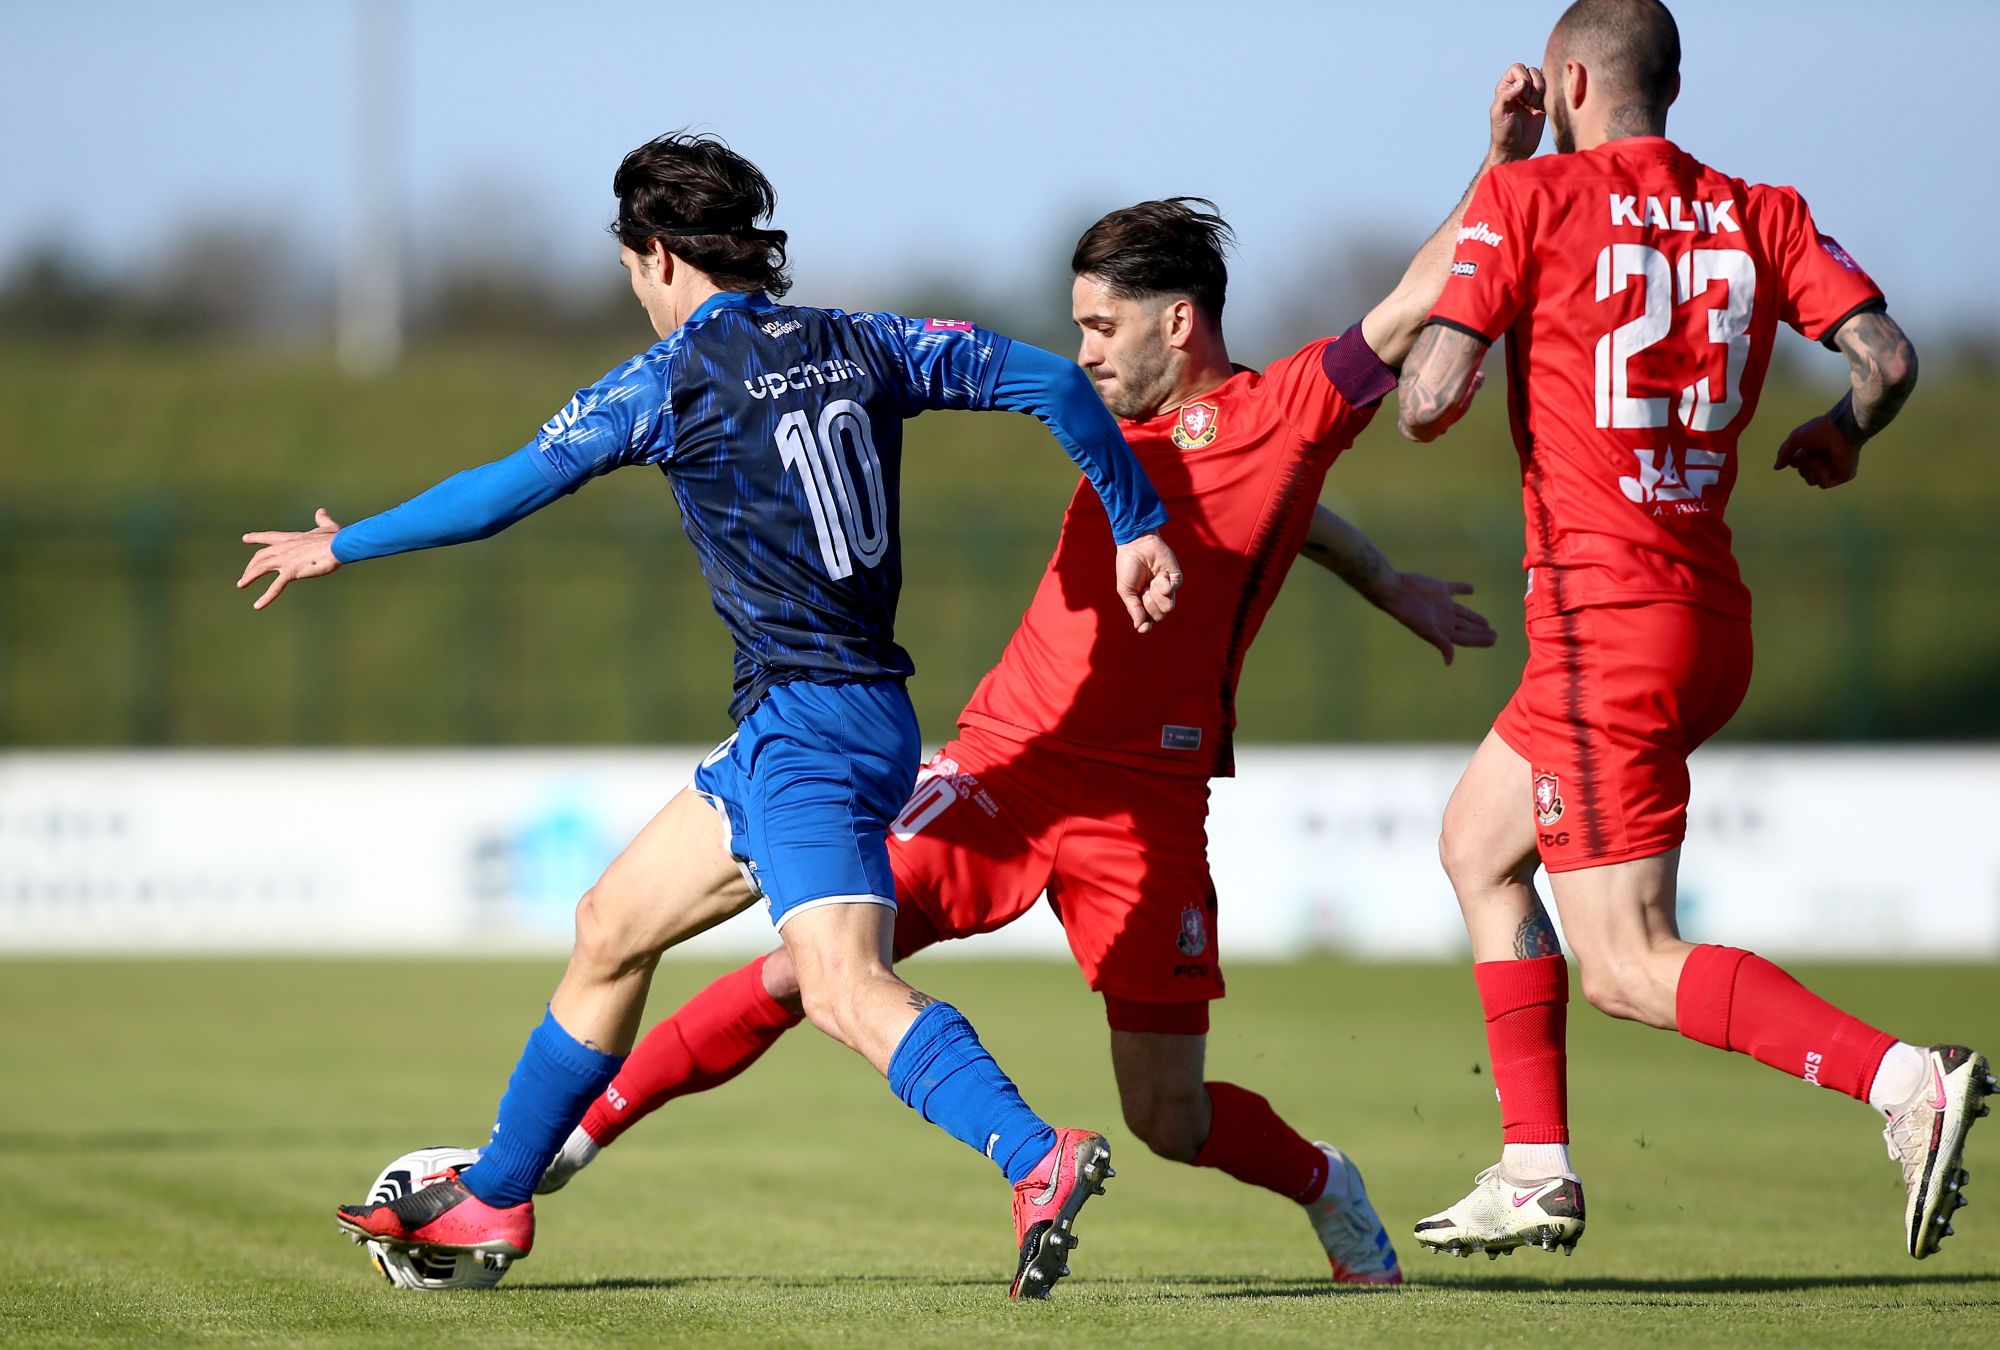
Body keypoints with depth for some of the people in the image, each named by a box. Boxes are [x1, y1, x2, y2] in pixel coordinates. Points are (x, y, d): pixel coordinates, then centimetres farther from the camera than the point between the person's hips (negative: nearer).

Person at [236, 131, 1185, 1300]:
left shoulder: (672, 380, -6)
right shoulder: (860, 347, 10)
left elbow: (504, 492, 3)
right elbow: (1051, 380, 4)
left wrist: (340, 547, 16)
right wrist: (1137, 526, 9)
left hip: (808, 722, -8)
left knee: (845, 988, -23)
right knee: (613, 926, 19)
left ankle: (1041, 1161, -41)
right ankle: (491, 1200, 30)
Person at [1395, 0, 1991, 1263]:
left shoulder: (1530, 196, -6)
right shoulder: (1760, 213, 8)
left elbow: (1429, 400, -12)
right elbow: (1888, 357, -3)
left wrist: (1421, 380, 12)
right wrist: (1841, 435, 18)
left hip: (1605, 619, -7)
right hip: (1712, 620, 7)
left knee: (1630, 967, -6)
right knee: (1479, 841, 24)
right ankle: (1536, 1169, 20)